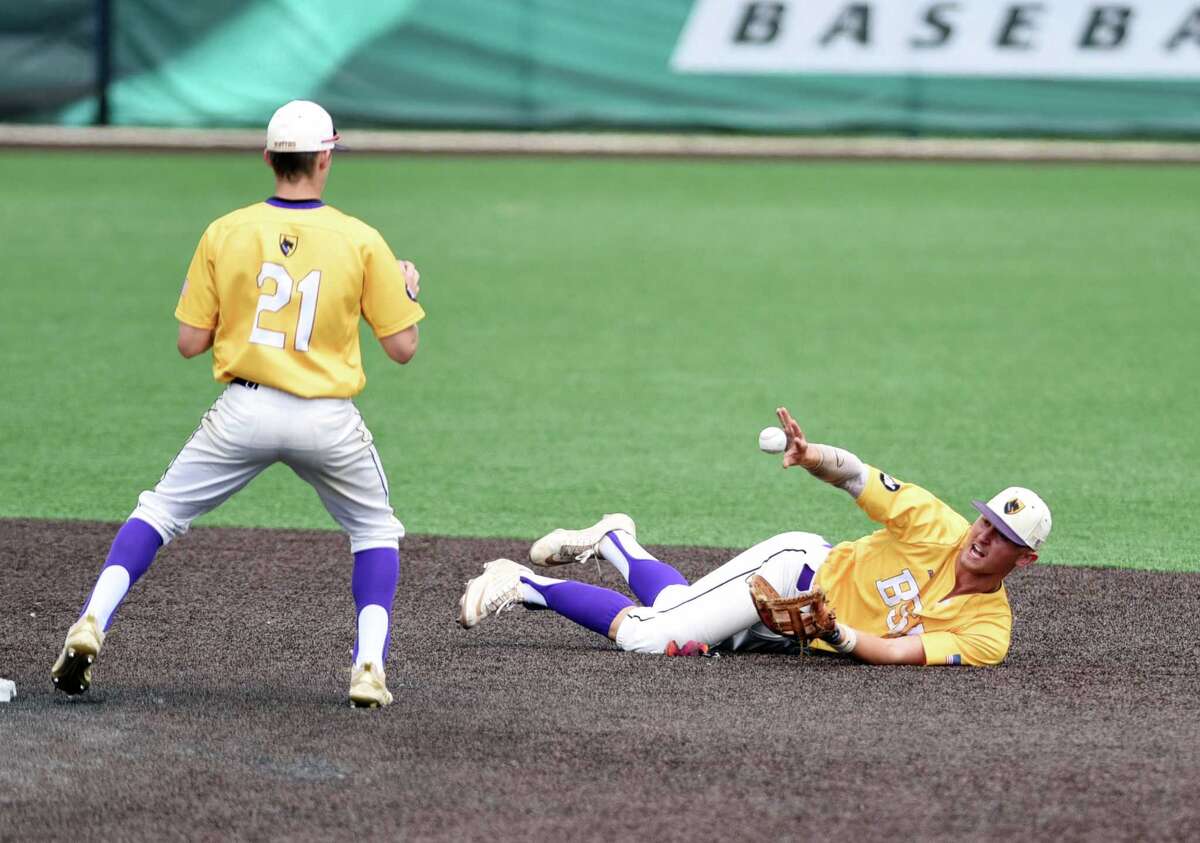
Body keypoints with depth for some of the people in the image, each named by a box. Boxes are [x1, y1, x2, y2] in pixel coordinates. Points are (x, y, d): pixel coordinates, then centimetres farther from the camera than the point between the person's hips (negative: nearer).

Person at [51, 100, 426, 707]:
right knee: (376, 532, 22)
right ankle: (369, 668, 3)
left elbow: (190, 343, 2)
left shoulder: (224, 234, 0)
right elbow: (402, 348, 1)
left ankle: (92, 623, -4)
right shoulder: (361, 242, -3)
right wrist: (409, 291, 21)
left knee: (159, 513, 16)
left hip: (245, 410, 0)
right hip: (328, 420, 0)